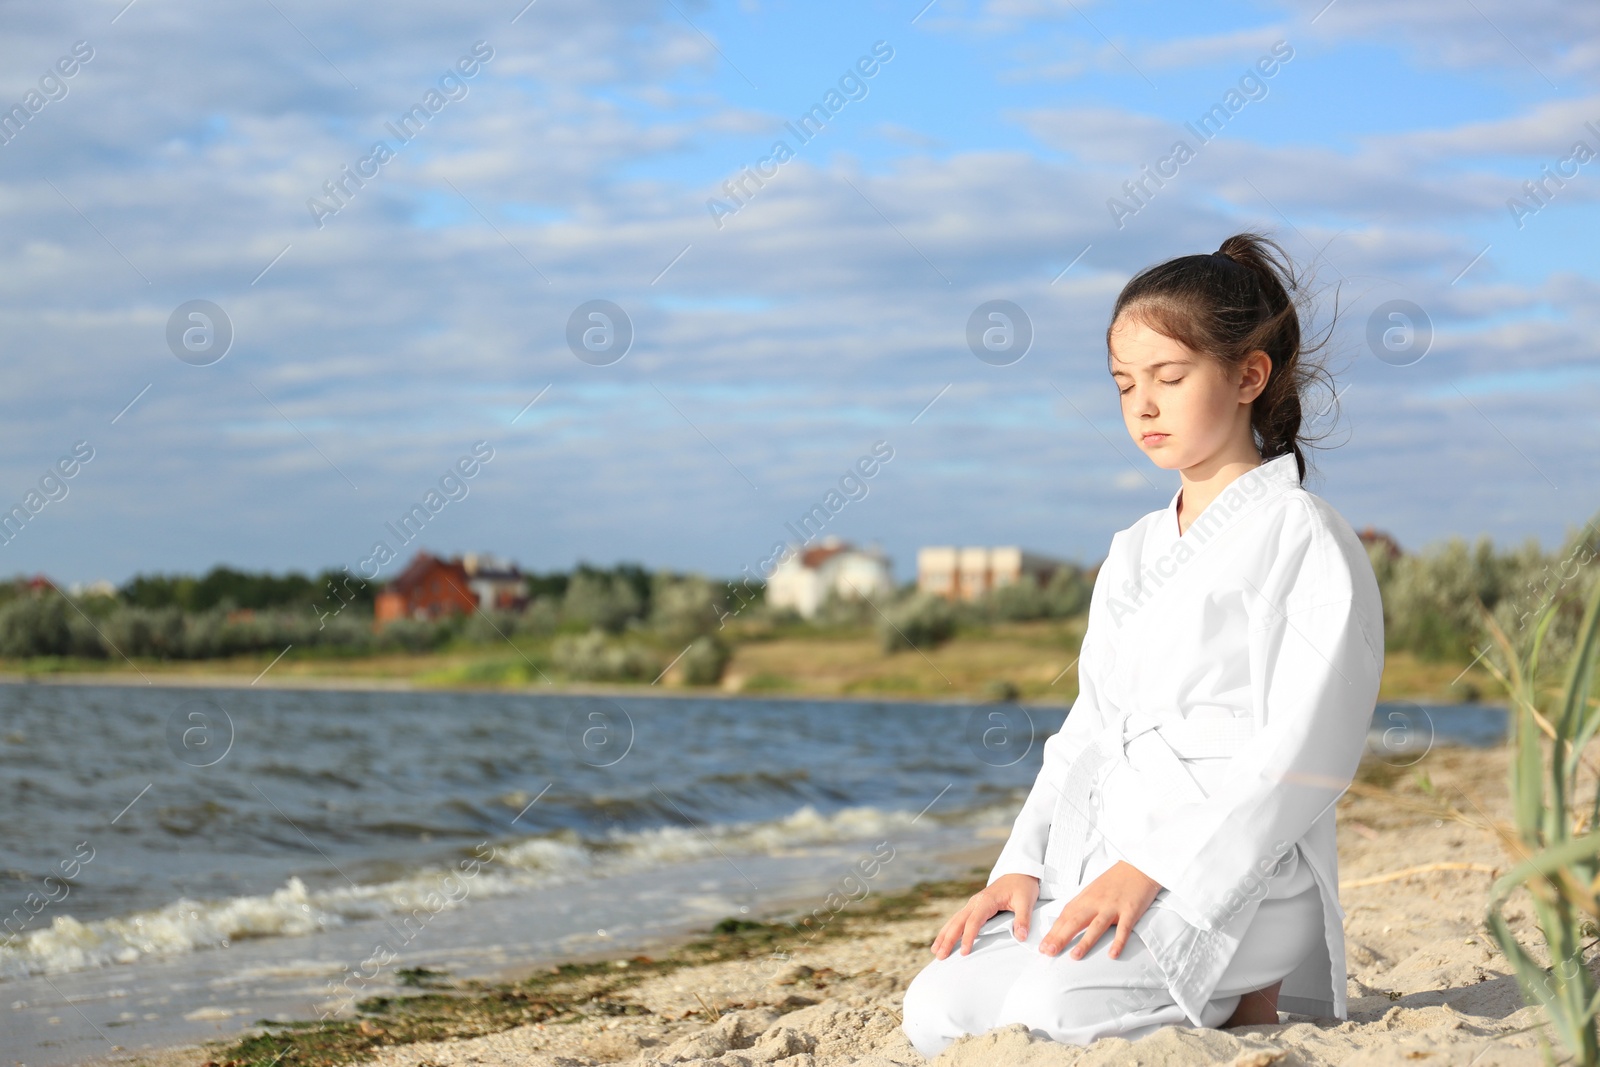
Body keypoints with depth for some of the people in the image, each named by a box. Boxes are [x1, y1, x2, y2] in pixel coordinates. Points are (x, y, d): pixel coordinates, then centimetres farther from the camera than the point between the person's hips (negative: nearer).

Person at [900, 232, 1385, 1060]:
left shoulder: (1304, 539, -4)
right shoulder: (1132, 555, 20)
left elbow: (1301, 752, -13)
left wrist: (1149, 870, -19)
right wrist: (1021, 865, 2)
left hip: (1233, 869, -7)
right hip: (1094, 865, 7)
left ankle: (1241, 996, -3)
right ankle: (1198, 990, 3)